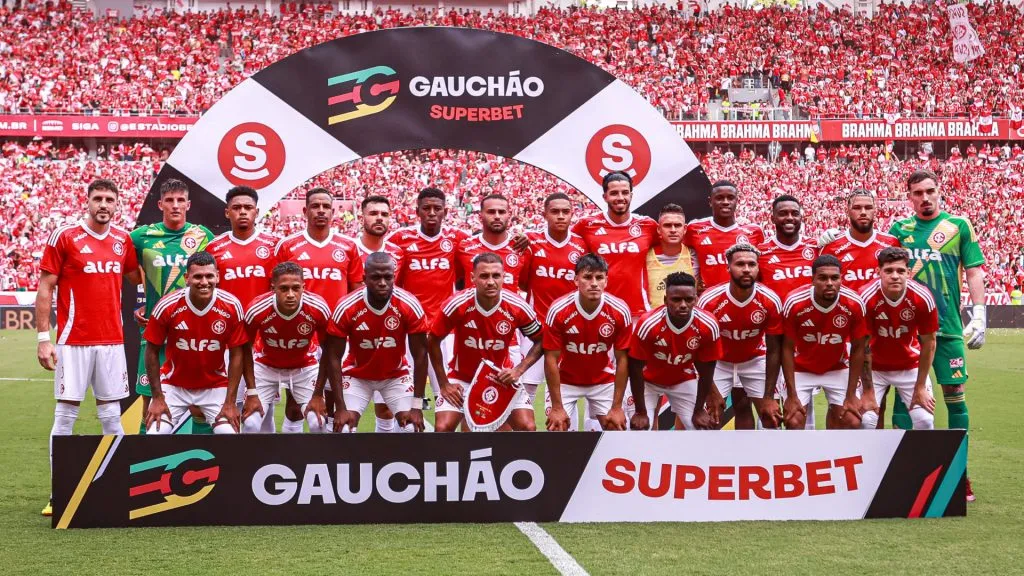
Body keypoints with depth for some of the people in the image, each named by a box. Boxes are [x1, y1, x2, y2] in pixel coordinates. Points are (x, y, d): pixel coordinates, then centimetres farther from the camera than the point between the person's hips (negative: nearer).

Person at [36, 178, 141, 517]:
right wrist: (43, 339, -9)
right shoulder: (64, 238, -4)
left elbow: (136, 278, 24)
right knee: (65, 415, -1)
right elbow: (45, 290, -3)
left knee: (112, 416, 7)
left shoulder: (123, 240, 9)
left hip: (112, 341, 4)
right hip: (74, 342, -4)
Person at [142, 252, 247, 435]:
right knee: (155, 435, -12)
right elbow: (152, 352, -7)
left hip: (215, 385, 0)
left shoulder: (232, 307, -17)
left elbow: (236, 355, -8)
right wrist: (157, 397, -8)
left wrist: (230, 402, -11)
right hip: (174, 385, 0)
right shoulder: (167, 306, -19)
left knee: (229, 434, -13)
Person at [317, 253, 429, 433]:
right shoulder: (346, 308, -26)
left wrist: (417, 406, -19)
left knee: (413, 428, -14)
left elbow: (420, 355, -16)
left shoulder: (410, 306, -24)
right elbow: (333, 357, -18)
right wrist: (341, 408, -22)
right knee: (344, 428, -16)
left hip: (396, 375, 1)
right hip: (357, 375, -1)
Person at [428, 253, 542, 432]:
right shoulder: (457, 305, -23)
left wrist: (518, 370, -16)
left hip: (501, 377, 1)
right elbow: (433, 341, -9)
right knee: (443, 428, -16)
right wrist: (444, 384, -8)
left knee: (528, 428, -12)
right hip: (461, 378, -1)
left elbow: (540, 342, -3)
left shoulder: (518, 307, -19)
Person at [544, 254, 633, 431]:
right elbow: (551, 359, -17)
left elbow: (622, 359, -13)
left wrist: (617, 408, -14)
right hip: (565, 381, -1)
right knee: (556, 427, -11)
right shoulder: (558, 310, -24)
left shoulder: (620, 311, -21)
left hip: (604, 381, 2)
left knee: (617, 428, -4)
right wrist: (557, 407, -18)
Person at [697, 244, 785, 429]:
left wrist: (769, 397, -16)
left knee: (772, 415, -2)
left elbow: (773, 351, -15)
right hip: (719, 361, -1)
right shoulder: (709, 301, -28)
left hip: (755, 360, 2)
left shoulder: (771, 301, -23)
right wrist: (712, 392, -19)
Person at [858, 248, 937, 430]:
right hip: (874, 367, -1)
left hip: (911, 366, 1)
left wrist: (920, 387, -7)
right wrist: (868, 391, -15)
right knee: (866, 420, -12)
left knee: (925, 420, -6)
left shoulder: (922, 297, -21)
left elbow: (928, 343, -9)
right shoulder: (866, 298, -25)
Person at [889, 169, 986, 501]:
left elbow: (974, 272, 2)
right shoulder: (899, 229, 8)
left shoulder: (959, 226, 3)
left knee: (954, 393, 0)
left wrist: (979, 316, -5)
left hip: (947, 326, -1)